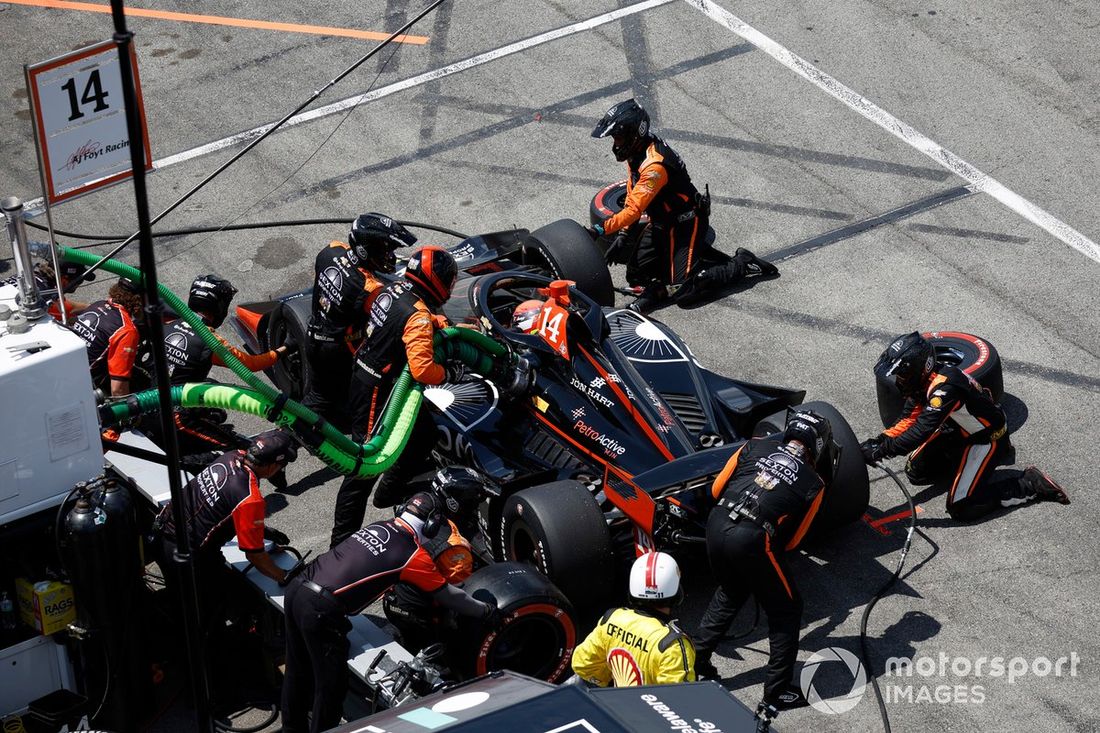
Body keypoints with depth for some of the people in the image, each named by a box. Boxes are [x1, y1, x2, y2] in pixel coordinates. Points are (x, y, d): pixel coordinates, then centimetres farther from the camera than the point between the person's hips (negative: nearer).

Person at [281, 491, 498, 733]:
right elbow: (448, 595, 8)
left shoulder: (379, 526, 16)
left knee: (298, 672, 24)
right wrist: (486, 610, 23)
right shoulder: (415, 555, -3)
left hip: (296, 587, 8)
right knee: (331, 686, 8)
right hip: (321, 610, -8)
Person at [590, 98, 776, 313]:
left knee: (682, 285, -18)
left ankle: (741, 264, -1)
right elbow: (632, 198, 12)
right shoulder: (636, 154, 2)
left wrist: (602, 230, -33)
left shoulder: (654, 165, -30)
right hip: (663, 225, 10)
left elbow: (634, 210, -32)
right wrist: (623, 235, 6)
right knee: (636, 274, 8)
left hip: (686, 224, -10)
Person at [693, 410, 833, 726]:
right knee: (786, 612, 15)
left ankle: (696, 660, 34)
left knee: (729, 592, 33)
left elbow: (716, 489, 16)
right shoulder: (813, 484, 8)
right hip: (751, 540, -5)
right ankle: (775, 697, 14)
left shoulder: (756, 446, 13)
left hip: (715, 524, 5)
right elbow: (791, 540, 11)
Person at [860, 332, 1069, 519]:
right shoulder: (923, 381, -7)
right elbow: (908, 419, -3)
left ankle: (1030, 484, -4)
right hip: (958, 432, 9)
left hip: (987, 440, -9)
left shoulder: (944, 388, -35)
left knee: (961, 508, -15)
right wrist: (878, 441, -17)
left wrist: (881, 451, -36)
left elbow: (921, 432, -39)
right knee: (916, 471, 10)